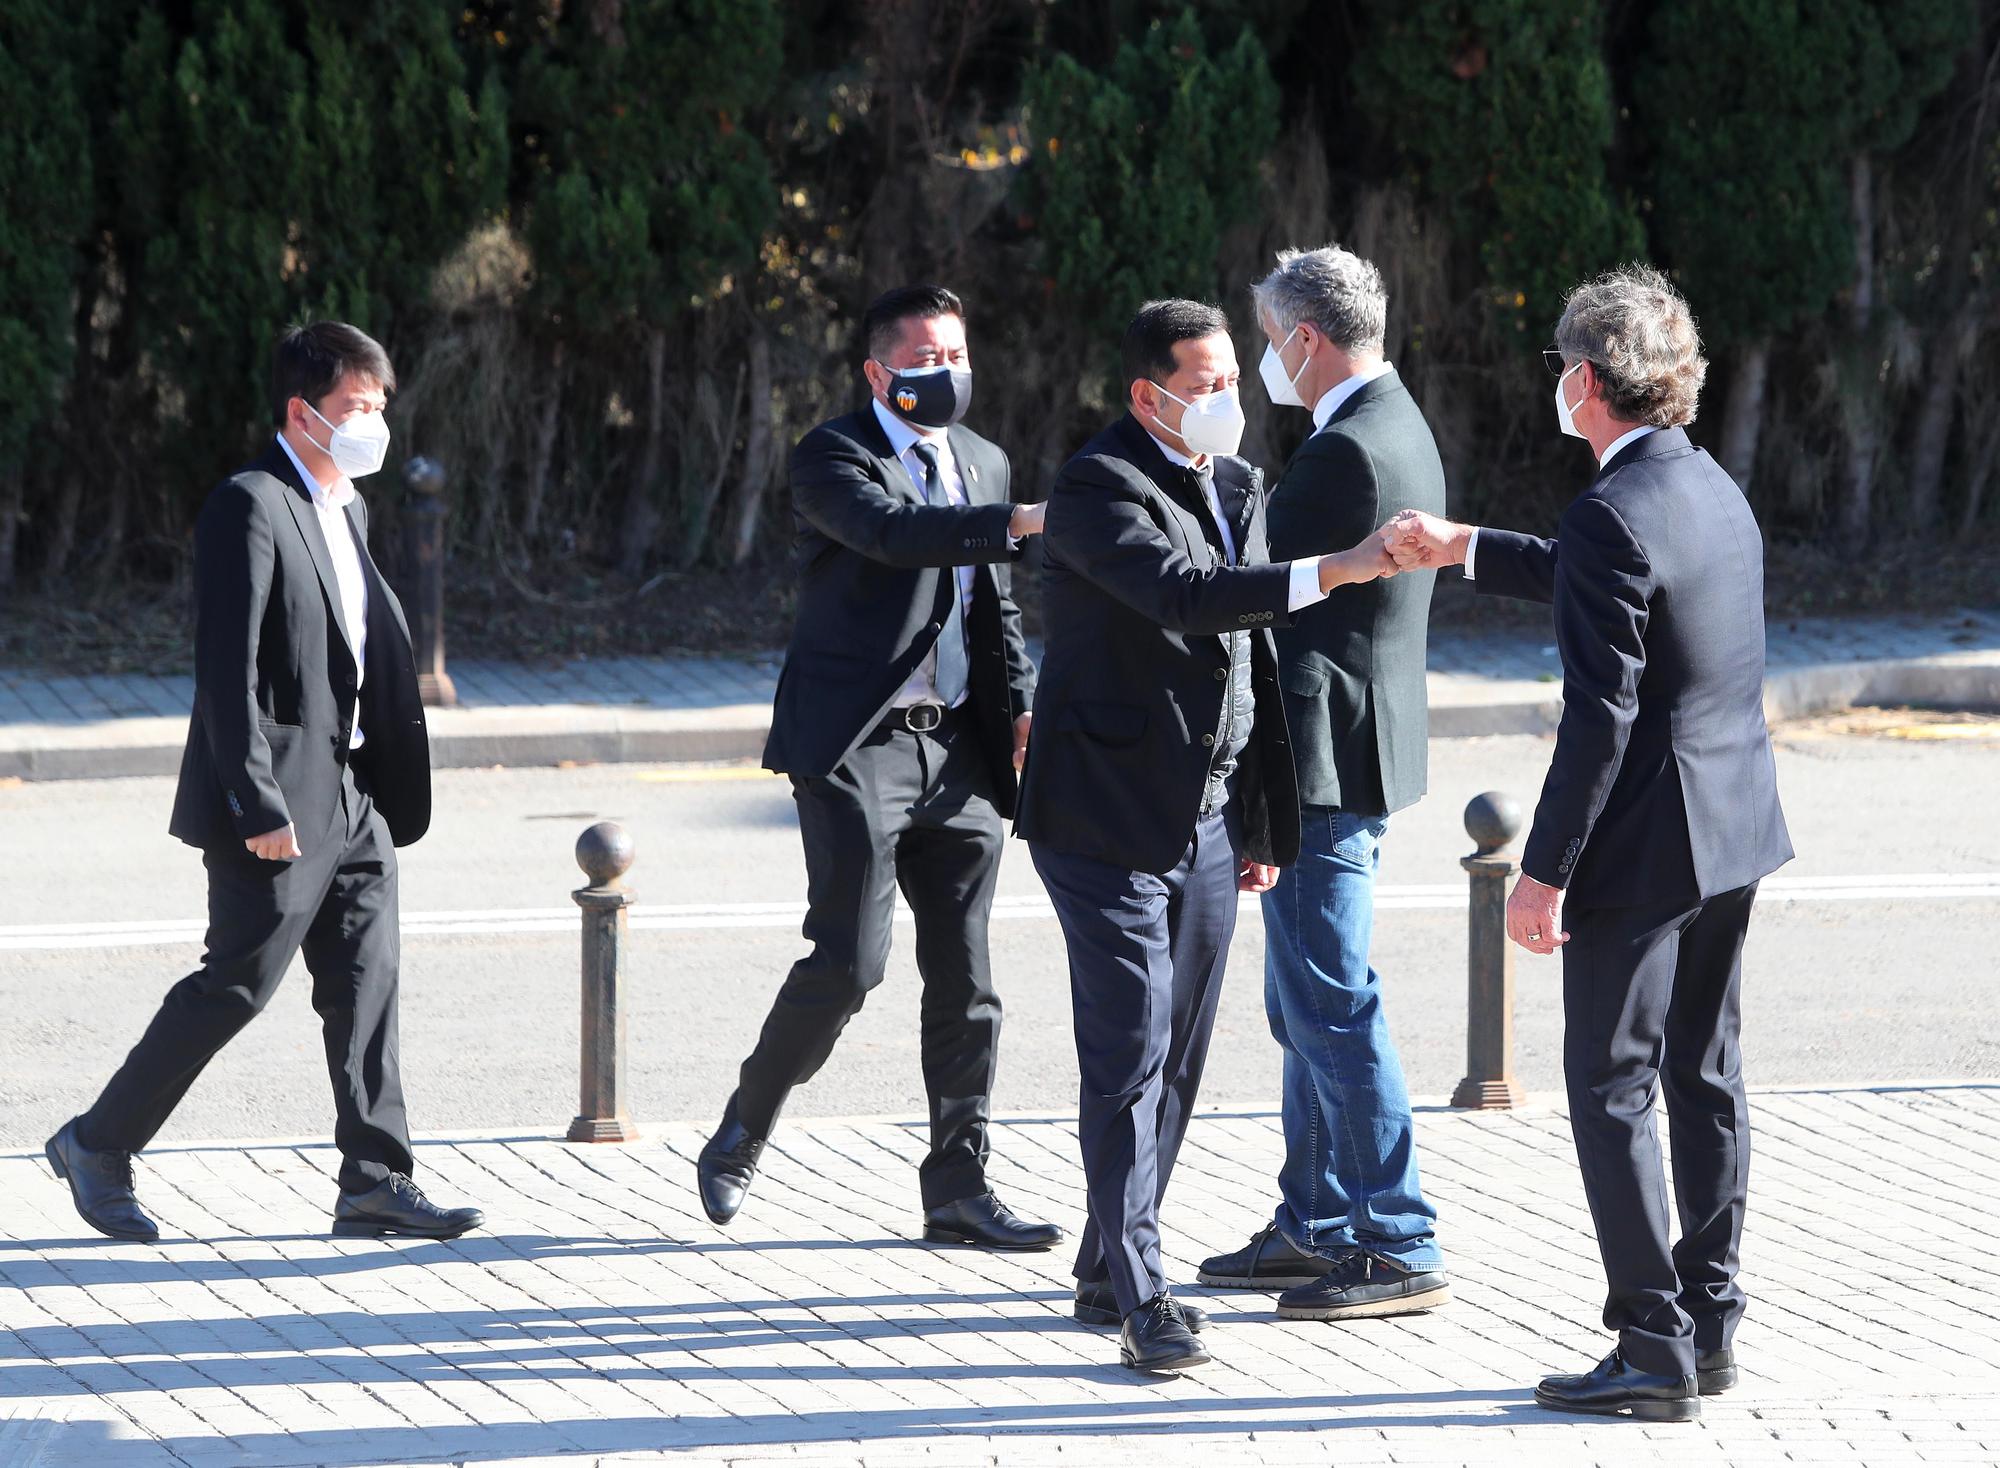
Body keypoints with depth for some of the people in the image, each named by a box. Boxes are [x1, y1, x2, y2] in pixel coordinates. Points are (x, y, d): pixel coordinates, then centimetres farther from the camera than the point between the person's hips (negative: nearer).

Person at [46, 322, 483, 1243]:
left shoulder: (343, 510, 16)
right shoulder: (251, 508, -14)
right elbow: (227, 671, -19)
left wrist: (391, 792, 17)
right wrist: (258, 807, -23)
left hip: (351, 799, 9)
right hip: (279, 800, -9)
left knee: (365, 983, 5)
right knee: (239, 982, -4)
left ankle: (375, 1183, 7)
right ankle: (98, 1145, 8)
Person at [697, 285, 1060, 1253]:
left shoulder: (981, 463, 17)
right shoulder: (832, 457, -6)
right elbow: (893, 532, -26)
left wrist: (1019, 707, 9)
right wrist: (1016, 522, -34)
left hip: (957, 750, 6)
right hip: (858, 742, -6)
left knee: (965, 978, 4)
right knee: (848, 962, -12)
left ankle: (958, 1192, 9)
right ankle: (739, 1139, 7)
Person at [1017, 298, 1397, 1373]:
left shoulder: (1239, 488, 13)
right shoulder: (1098, 489, -13)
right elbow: (1182, 594, -31)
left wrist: (1260, 823, 19)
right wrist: (1331, 573, -39)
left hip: (1205, 824, 8)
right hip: (1110, 823, -8)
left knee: (1177, 1058, 11)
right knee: (1129, 1058, -10)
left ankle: (1107, 1270, 23)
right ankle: (1137, 1299, -9)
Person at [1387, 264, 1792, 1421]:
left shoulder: (1613, 514, -20)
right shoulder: (1716, 492, 9)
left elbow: (1600, 716, -22)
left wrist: (1546, 871, -17)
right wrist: (1463, 549, 34)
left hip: (1644, 846, -9)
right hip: (1737, 832, 9)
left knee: (1615, 1088, -2)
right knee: (1706, 1077, 15)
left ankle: (1654, 1350, -3)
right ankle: (1711, 1325, 20)